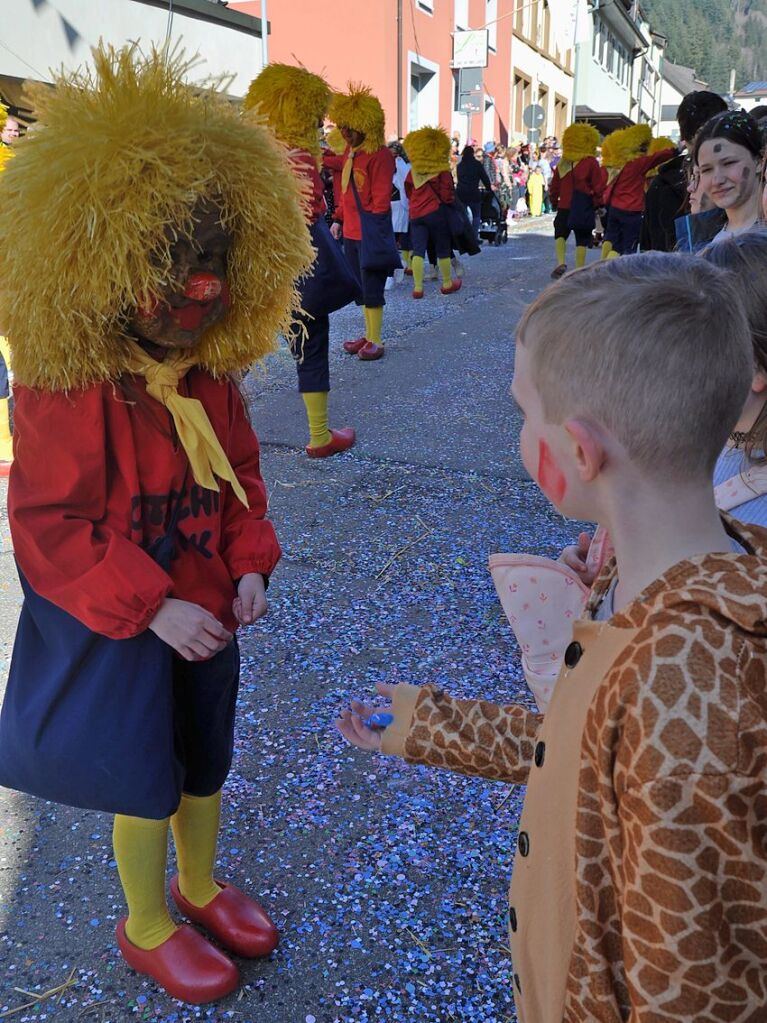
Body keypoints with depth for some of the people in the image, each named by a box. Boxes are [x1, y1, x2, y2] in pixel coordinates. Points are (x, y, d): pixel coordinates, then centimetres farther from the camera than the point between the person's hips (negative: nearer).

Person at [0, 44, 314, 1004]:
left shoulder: (210, 378, -3)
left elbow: (240, 478, 9)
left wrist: (249, 565, -4)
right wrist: (153, 609, -25)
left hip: (205, 612, 6)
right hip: (116, 632, -6)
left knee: (204, 762, 22)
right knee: (145, 782, 11)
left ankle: (199, 886, 49)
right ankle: (147, 927, 39)